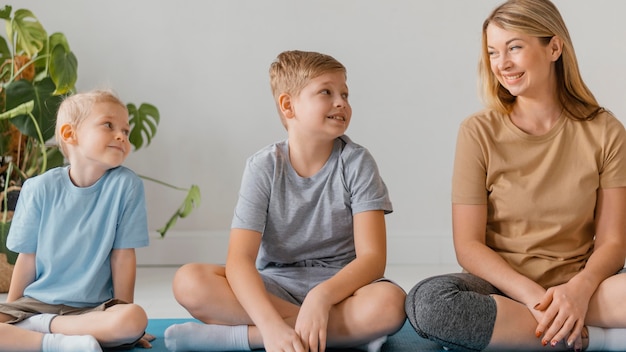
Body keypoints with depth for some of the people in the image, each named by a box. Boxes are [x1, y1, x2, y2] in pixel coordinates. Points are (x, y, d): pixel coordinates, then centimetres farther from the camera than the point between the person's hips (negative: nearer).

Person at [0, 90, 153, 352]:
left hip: (91, 308, 1)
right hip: (34, 303, 0)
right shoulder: (40, 189, -5)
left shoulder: (126, 185, -8)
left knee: (134, 319, -32)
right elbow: (27, 258, 2)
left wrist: (121, 318, -2)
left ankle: (31, 327, -17)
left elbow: (123, 255, -5)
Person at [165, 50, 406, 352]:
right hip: (274, 288, 1)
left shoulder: (357, 163, -6)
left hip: (340, 286, 0)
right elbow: (239, 259, -17)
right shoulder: (263, 167, -7)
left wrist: (321, 296, -33)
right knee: (189, 282, -25)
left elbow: (372, 257, -14)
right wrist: (272, 325, -35)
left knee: (389, 304, -34)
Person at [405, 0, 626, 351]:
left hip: (577, 287, -1)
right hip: (502, 288, 1)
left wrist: (578, 289, -21)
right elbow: (469, 246, -4)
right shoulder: (479, 132, -1)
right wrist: (534, 296, -19)